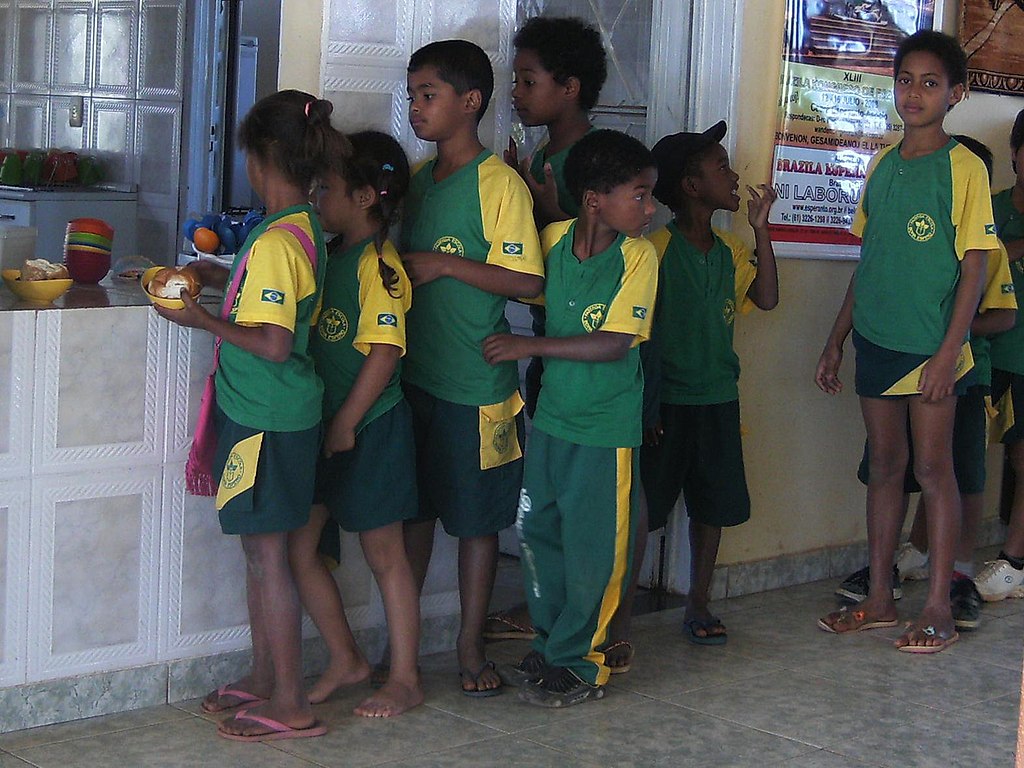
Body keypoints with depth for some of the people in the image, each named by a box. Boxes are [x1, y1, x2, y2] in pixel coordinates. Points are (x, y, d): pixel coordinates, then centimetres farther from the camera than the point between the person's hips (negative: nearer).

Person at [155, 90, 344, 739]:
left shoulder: (275, 241, -21)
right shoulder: (306, 227, 8)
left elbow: (273, 343, -24)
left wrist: (201, 319, -14)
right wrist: (224, 278, 20)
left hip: (267, 419, -9)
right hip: (275, 412, 9)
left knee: (267, 552, -1)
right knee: (260, 549, 18)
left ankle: (291, 706, 7)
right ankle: (264, 678, 30)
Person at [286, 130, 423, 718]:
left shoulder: (378, 265, -15)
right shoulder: (330, 254, 10)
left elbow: (385, 352, -19)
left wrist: (347, 422, -17)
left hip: (371, 427, -8)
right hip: (327, 426, 8)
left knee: (384, 552, 2)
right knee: (301, 547, 9)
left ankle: (406, 680, 14)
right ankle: (346, 658, 26)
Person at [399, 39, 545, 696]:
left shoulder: (500, 183, -11)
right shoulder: (420, 180, 11)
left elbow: (529, 280, -16)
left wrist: (445, 265, -19)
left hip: (477, 384, -6)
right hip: (415, 373, 6)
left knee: (477, 518, 6)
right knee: (415, 508, 13)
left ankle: (472, 647, 18)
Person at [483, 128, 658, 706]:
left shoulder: (638, 256, -13)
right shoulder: (553, 238, -2)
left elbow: (615, 344, -20)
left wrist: (531, 347, -18)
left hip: (606, 427, -5)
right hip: (552, 415, 5)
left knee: (592, 550, 2)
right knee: (539, 533, 14)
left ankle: (580, 664, 17)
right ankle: (551, 644, 31)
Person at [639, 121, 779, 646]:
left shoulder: (731, 251, 10)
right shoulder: (657, 247, -10)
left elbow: (766, 298, 0)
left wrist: (760, 229, -3)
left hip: (718, 398, 6)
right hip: (666, 400, -6)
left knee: (712, 505, 12)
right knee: (644, 507, -1)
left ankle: (698, 604, 25)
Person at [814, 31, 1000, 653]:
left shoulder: (964, 167, -7)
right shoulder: (882, 165, 10)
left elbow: (974, 264, -10)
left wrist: (949, 351, -16)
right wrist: (838, 339, 13)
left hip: (931, 345, -6)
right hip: (877, 340, 6)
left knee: (933, 468, 0)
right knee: (885, 465, 12)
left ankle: (939, 609, 9)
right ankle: (880, 598, 21)